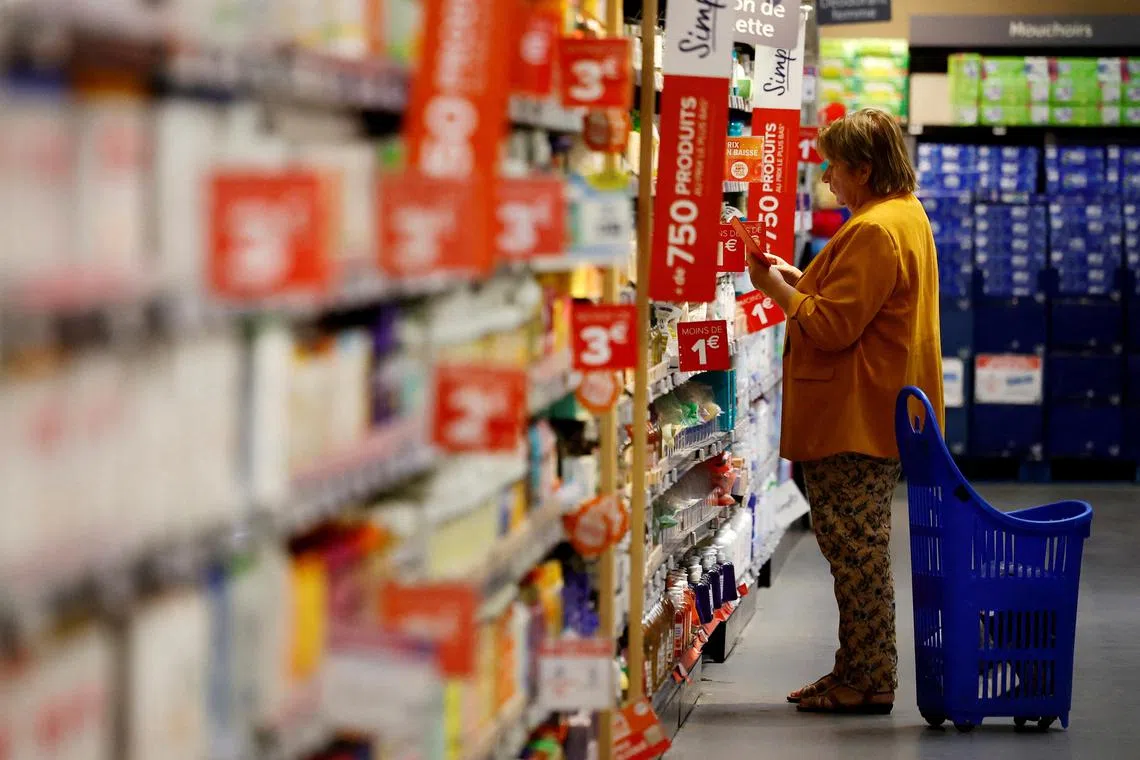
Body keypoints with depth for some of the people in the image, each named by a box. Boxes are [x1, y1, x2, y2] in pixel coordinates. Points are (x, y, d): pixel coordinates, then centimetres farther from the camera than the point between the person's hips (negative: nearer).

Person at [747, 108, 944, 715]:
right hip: (881, 416, 11)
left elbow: (832, 328, -20)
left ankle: (869, 681, -1)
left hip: (854, 418, -11)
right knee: (859, 549, 15)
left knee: (854, 550, -6)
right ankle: (860, 672, 21)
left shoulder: (873, 232, -18)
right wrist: (800, 280, 14)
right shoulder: (907, 215, 16)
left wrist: (775, 287, -8)